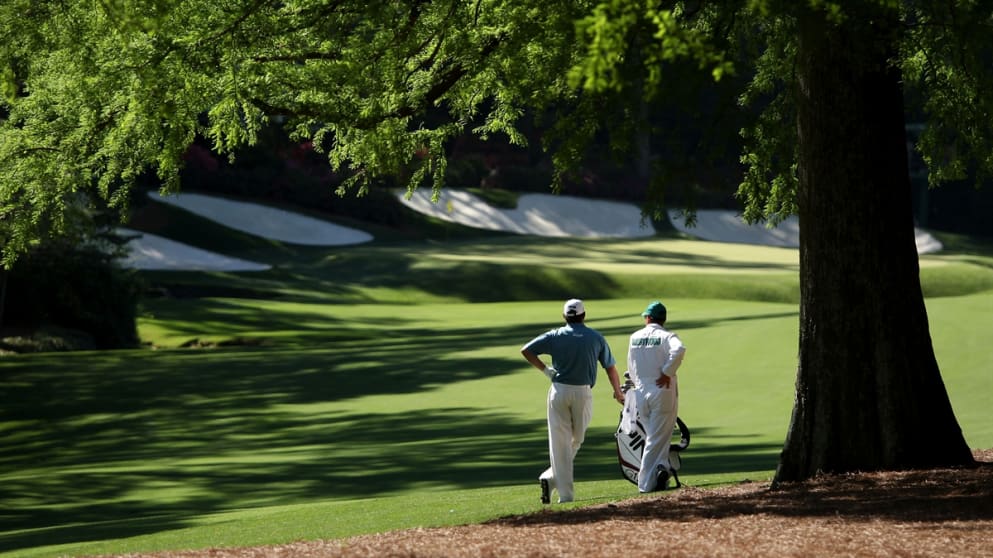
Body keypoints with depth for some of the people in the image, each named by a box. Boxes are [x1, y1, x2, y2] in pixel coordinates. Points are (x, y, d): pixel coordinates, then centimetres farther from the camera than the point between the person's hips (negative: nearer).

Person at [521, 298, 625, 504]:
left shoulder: (555, 336, 2)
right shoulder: (596, 337, 4)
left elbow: (526, 350, -5)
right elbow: (610, 368, 9)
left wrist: (545, 369, 4)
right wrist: (618, 392, 23)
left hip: (559, 391, 0)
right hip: (583, 393, 0)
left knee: (560, 443, 1)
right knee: (576, 440, 14)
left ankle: (565, 493, -6)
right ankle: (552, 478, 0)